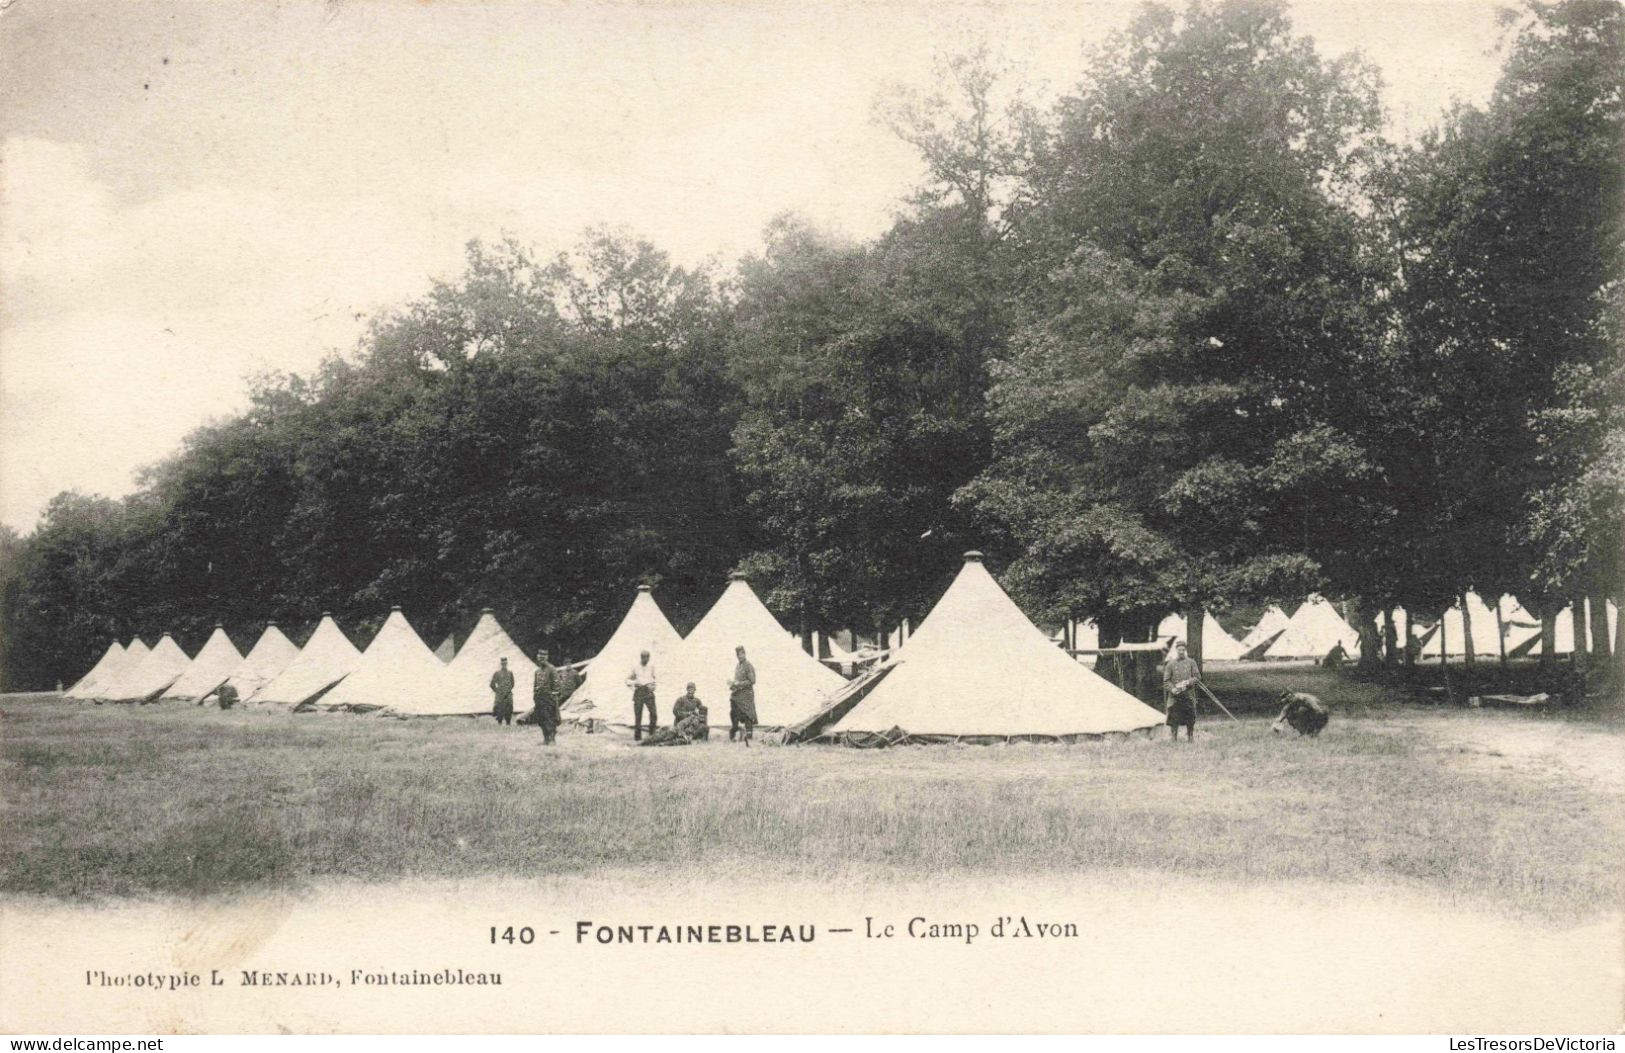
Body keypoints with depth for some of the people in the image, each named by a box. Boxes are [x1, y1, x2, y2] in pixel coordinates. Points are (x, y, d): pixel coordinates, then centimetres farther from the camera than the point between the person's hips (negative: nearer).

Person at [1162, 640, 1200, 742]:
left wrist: (1187, 682, -13)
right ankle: (1174, 737, 4)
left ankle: (1190, 736, 14)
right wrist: (1172, 689, -13)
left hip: (1188, 695, 1)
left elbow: (1198, 677, 3)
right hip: (1175, 695, -1)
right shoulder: (1171, 664, 4)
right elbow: (1166, 680, 4)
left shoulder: (1191, 662, 6)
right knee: (1174, 717, -3)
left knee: (1190, 718, 2)